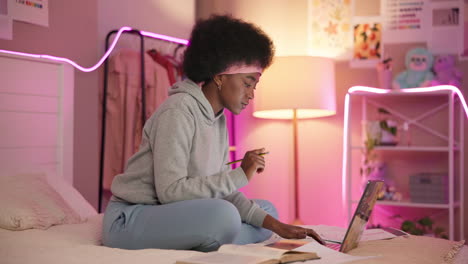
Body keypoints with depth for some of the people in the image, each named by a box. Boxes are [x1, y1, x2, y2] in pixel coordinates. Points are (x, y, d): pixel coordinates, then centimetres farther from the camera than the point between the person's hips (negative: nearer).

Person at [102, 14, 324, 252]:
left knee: (267, 210, 8)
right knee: (223, 214, -35)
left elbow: (220, 189, 4)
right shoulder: (178, 110, -19)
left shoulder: (218, 117, 7)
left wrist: (274, 224, -5)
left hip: (175, 214, 10)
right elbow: (170, 191, -26)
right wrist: (240, 175, -20)